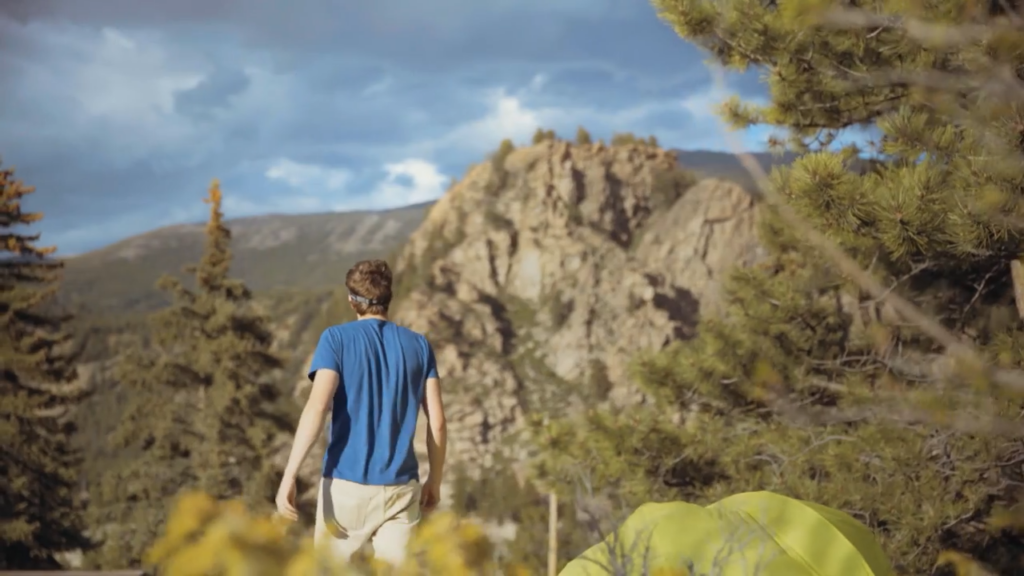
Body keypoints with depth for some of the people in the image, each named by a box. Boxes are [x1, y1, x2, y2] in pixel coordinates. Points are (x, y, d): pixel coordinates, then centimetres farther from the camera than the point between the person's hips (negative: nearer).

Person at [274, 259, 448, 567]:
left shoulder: (336, 338, -2)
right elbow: (437, 421, 4)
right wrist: (435, 480, 16)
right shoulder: (418, 344, 7)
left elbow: (317, 406, -15)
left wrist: (289, 476, -17)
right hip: (400, 486, 2)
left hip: (346, 484, -2)